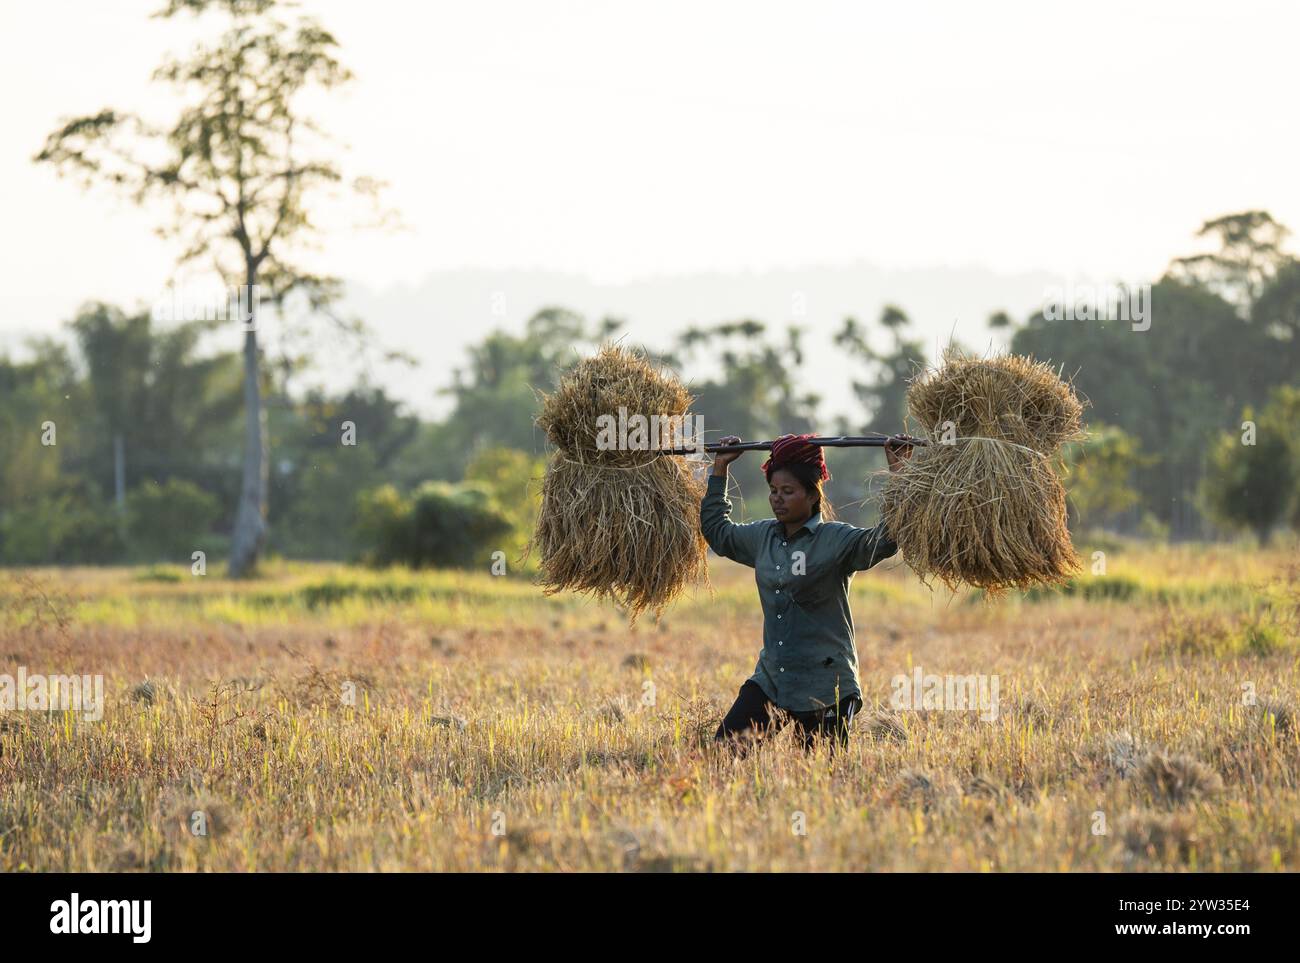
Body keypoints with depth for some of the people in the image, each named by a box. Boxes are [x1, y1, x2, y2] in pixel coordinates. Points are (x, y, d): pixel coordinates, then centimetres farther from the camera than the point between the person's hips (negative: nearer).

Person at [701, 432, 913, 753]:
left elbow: (885, 540, -24)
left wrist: (896, 473, -29)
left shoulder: (836, 540, -8)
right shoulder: (763, 536, 11)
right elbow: (717, 532, 29)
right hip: (770, 679, 6)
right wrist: (720, 469, 28)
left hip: (824, 690, -6)